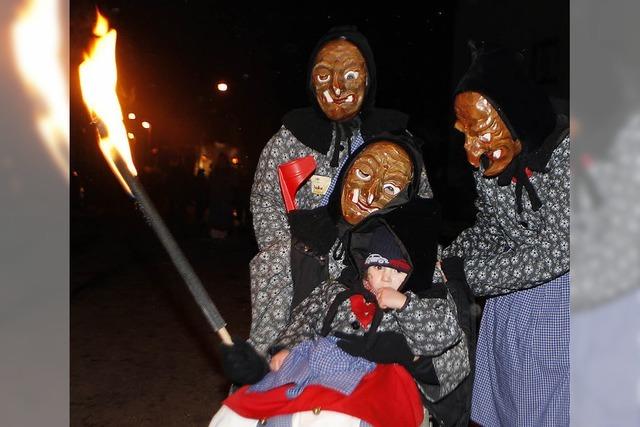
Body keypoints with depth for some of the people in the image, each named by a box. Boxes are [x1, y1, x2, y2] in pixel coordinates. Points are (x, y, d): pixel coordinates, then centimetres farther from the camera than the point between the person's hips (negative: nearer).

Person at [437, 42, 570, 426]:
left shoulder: (566, 150, -23)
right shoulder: (491, 158, -4)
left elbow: (555, 252, -26)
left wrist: (457, 275, -26)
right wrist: (446, 261, -12)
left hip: (559, 300, -6)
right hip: (509, 294, 6)